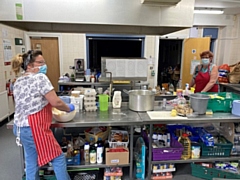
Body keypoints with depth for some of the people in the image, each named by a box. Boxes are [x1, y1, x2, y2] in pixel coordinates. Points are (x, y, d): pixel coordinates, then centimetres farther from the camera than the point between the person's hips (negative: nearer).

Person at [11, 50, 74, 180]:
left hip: (20, 127, 9)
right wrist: (68, 108, -3)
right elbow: (56, 102, -20)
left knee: (31, 163, 20)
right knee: (58, 158, 8)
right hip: (35, 129, -9)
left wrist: (47, 106, 18)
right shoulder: (40, 78, -16)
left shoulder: (18, 81, 10)